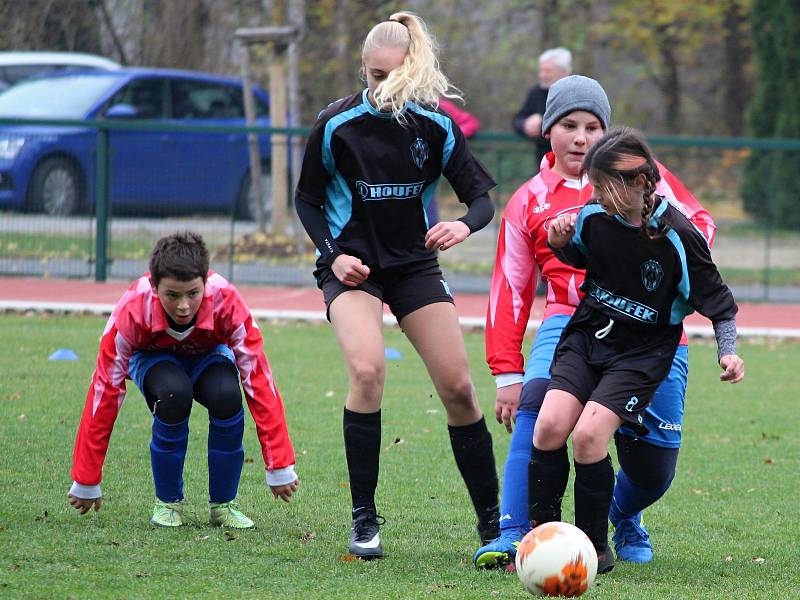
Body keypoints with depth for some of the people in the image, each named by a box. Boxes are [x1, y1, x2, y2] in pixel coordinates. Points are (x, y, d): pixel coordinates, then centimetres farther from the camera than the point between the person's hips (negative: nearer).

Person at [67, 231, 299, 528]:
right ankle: (167, 502, -14)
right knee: (174, 394, -37)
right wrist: (86, 483, -27)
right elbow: (105, 388, -29)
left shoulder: (226, 301, -35)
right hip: (153, 357, -1)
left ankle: (222, 504, -11)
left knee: (227, 396, -35)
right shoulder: (134, 309, -35)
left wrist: (280, 468, -31)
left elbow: (259, 379, -31)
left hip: (207, 356, 1)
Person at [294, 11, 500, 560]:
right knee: (368, 370, -27)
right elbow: (308, 200, 2)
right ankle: (364, 519, -17)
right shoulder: (337, 125, -11)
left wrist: (466, 225, -27)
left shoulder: (436, 125, -7)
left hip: (415, 263, 2)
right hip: (353, 265, -2)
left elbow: (482, 195, -5)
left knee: (458, 387, -4)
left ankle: (493, 521, 10)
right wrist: (333, 253, -13)